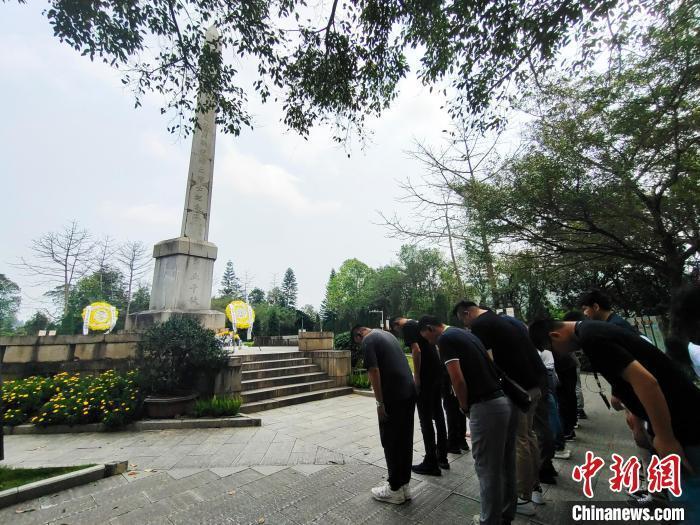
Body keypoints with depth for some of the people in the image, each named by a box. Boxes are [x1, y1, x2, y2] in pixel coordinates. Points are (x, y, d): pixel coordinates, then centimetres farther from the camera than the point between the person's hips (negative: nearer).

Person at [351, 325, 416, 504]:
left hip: (393, 397, -9)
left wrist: (380, 402, -12)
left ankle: (395, 490, 19)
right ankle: (404, 486, 28)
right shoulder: (387, 334, 17)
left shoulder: (368, 340, -9)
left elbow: (374, 372, -17)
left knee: (391, 442, 6)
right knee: (405, 440, 16)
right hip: (409, 392, 9)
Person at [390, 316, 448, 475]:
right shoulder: (419, 324, 19)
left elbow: (416, 351, -20)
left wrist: (416, 377, -14)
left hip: (426, 376, -9)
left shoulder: (407, 327, -8)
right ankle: (442, 457, 29)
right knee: (438, 415, 17)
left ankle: (431, 463, 9)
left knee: (426, 419, 0)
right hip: (438, 372, 9)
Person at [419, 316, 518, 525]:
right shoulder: (465, 333, 16)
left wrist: (465, 407, 0)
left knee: (487, 468, 8)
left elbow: (458, 379, -17)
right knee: (506, 463, 22)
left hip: (487, 406, -9)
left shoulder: (445, 338, -9)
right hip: (507, 399, 9)